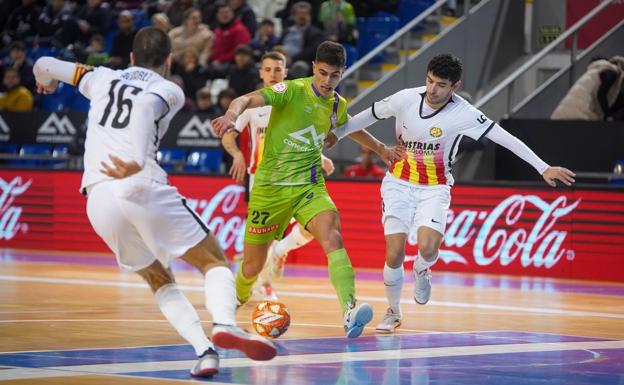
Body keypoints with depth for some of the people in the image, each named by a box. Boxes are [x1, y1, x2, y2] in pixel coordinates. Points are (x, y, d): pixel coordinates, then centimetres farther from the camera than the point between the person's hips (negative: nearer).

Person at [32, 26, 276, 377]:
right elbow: (146, 104, -14)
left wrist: (45, 83, 57)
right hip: (141, 187, -4)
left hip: (98, 197, 4)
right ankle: (225, 324, -24)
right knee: (215, 261, 6)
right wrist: (137, 160, -24)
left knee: (160, 281, 20)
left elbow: (45, 65, 34)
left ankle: (205, 352, 0)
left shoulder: (102, 79, 23)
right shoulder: (169, 91, 11)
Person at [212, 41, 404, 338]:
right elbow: (249, 99, -29)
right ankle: (238, 299, 42)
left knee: (332, 237, -28)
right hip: (271, 187, -3)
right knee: (252, 267, 7)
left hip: (310, 186, 3)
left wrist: (382, 149, 40)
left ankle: (350, 312, -41)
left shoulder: (338, 105, 6)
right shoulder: (291, 91, -12)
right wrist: (232, 114, -51)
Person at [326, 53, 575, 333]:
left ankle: (421, 271, 15)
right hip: (399, 183, 1)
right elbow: (370, 115, 6)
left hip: (434, 188, -1)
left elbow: (506, 139, -19)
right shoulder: (406, 99, -13)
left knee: (428, 248, -24)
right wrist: (336, 134, 14)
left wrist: (543, 168, -23)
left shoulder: (463, 114, -19)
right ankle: (393, 313, 17)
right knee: (394, 255, -8)